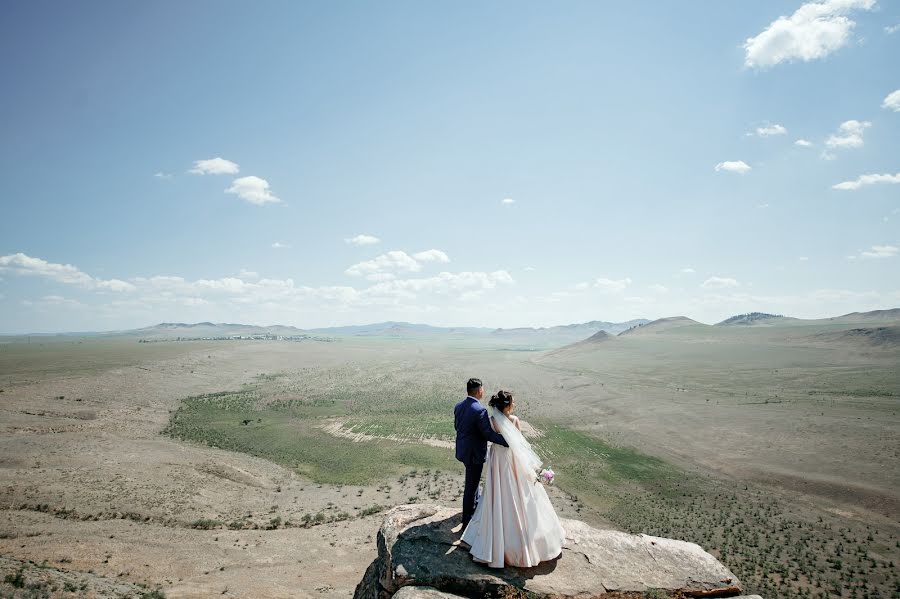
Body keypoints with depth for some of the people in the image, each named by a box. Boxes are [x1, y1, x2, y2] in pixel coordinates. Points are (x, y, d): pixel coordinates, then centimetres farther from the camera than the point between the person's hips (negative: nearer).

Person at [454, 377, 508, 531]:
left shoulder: (458, 406, -2)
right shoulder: (480, 410, -27)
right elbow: (489, 434, -28)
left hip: (463, 450, 8)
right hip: (474, 454, -8)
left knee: (473, 480, 29)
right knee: (471, 486, 6)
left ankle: (475, 505, 50)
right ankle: (467, 521, 19)